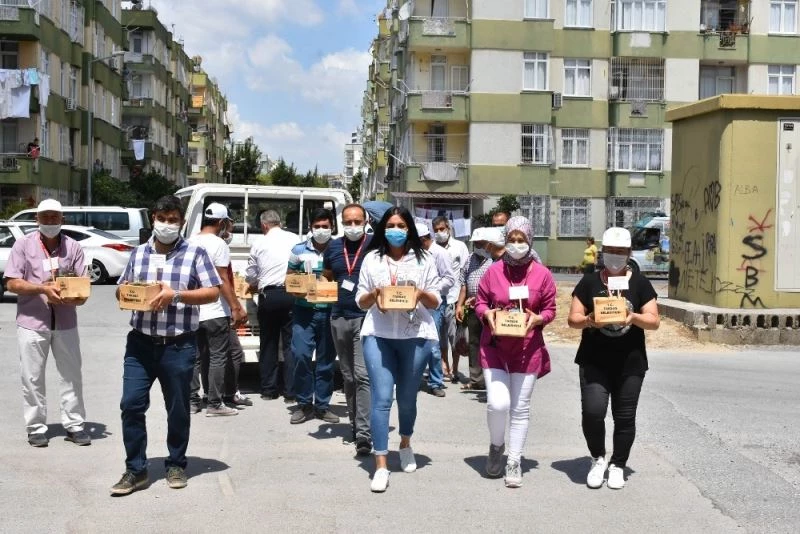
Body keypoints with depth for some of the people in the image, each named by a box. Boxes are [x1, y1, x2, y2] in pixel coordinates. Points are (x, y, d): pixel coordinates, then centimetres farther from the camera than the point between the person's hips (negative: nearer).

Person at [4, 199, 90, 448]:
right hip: (32, 322, -2)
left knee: (72, 375, 7)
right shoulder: (23, 244, -1)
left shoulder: (73, 247, 4)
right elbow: (12, 283, -6)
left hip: (65, 322, 2)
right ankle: (36, 428, 14)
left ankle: (74, 424, 17)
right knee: (32, 378, 3)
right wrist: (42, 288, -20)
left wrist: (78, 297, -20)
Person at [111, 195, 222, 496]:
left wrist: (176, 295, -18)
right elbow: (121, 290, 19)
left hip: (179, 347, -3)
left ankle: (176, 465, 26)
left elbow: (213, 292, -6)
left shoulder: (195, 253, -1)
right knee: (131, 404, -2)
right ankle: (135, 470, 9)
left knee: (178, 409, 9)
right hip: (140, 344, 3)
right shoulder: (138, 253, 12)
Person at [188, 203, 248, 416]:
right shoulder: (218, 244, -12)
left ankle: (192, 401, 16)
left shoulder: (190, 242, 9)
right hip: (215, 312, -7)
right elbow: (223, 281, -16)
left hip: (193, 310, 7)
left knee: (196, 356, 13)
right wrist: (235, 307, -13)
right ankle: (215, 404, 2)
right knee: (218, 356, 0)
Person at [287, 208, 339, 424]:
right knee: (301, 355, -10)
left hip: (330, 311, 1)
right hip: (304, 310, 0)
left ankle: (322, 405, 18)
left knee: (326, 359, 6)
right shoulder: (299, 250, 5)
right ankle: (304, 403, 5)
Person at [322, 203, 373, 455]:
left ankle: (364, 433, -15)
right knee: (348, 376, 14)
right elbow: (326, 279, 23)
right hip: (339, 318, 5)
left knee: (363, 375, -14)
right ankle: (355, 423, 27)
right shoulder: (333, 248, 10)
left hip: (366, 317, -5)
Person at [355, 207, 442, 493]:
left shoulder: (423, 260, 4)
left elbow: (436, 302, 5)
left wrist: (422, 294, -16)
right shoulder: (372, 259, 6)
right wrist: (374, 294, -13)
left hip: (415, 335, 0)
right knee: (381, 398, -8)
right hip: (378, 335, 0)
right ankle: (381, 466, -4)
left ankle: (405, 443, 42)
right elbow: (360, 301, 8)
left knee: (407, 397, 12)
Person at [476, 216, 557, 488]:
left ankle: (514, 462, 20)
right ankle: (496, 446, 20)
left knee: (520, 408, 7)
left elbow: (550, 309, 5)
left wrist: (538, 319, -16)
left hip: (527, 348, 0)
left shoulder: (542, 274, -2)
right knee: (497, 403, -11)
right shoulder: (494, 271, -1)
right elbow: (480, 302, 7)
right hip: (494, 345, 0)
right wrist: (487, 314, -14)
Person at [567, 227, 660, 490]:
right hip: (594, 362, 0)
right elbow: (573, 318, 3)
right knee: (592, 412, -11)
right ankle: (598, 459, 14)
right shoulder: (589, 281, 5)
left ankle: (617, 465, 24)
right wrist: (589, 320, -18)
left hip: (630, 362, 0)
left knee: (625, 416, 5)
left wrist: (634, 317, -19)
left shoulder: (639, 283, 5)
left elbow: (654, 321, 1)